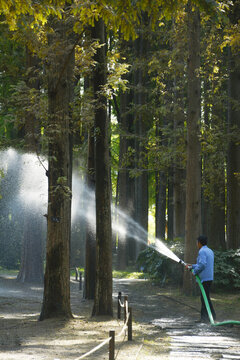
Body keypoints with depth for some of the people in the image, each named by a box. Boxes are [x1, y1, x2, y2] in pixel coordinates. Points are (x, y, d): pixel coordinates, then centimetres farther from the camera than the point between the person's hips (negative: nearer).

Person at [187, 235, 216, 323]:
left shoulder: (202, 251, -13)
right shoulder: (210, 251, 16)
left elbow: (202, 264, -26)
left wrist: (195, 271, -11)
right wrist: (192, 266, 28)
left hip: (205, 278, -9)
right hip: (209, 277, 9)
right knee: (203, 297, 13)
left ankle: (212, 316, -3)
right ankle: (204, 317, 16)